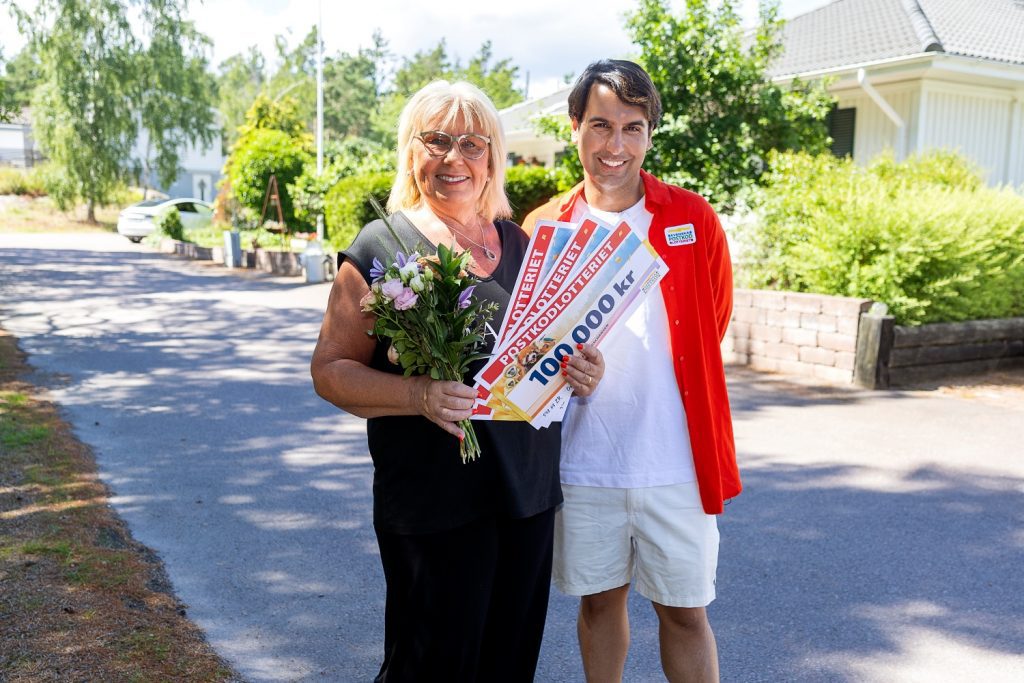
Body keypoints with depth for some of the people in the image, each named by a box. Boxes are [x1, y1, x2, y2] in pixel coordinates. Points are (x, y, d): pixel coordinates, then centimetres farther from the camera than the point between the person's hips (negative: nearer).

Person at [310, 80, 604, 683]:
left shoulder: (519, 242, 10)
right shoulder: (382, 247, -6)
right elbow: (330, 369, -6)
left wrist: (580, 369, -2)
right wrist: (419, 395, -23)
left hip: (528, 491, 5)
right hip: (435, 503, -5)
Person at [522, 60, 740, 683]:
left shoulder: (694, 221, -3)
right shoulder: (544, 227, 1)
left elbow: (712, 329, 7)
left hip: (674, 460, -1)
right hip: (581, 459, 2)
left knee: (685, 610, 9)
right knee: (599, 601, 16)